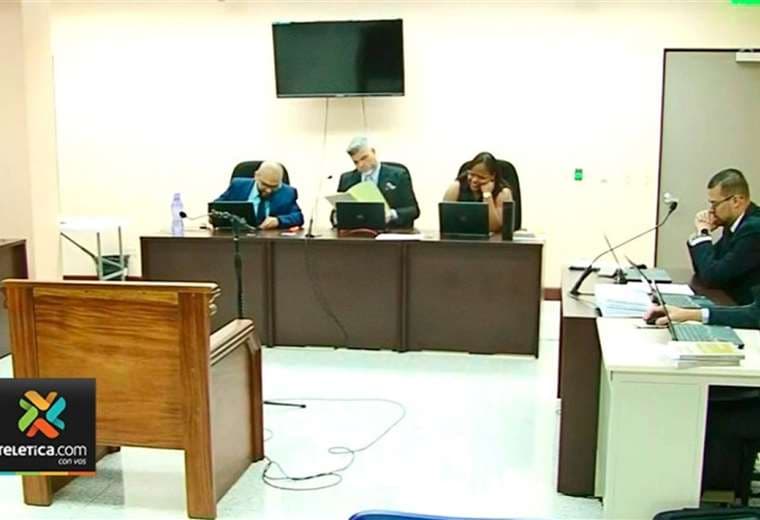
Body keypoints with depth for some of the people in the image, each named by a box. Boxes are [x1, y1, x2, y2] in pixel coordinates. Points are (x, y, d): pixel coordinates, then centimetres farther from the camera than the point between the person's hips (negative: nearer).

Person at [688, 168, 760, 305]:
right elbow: (703, 270, 12)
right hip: (729, 303, 7)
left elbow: (712, 277, -22)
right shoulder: (735, 222, 5)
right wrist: (703, 232, -2)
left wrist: (703, 233, -11)